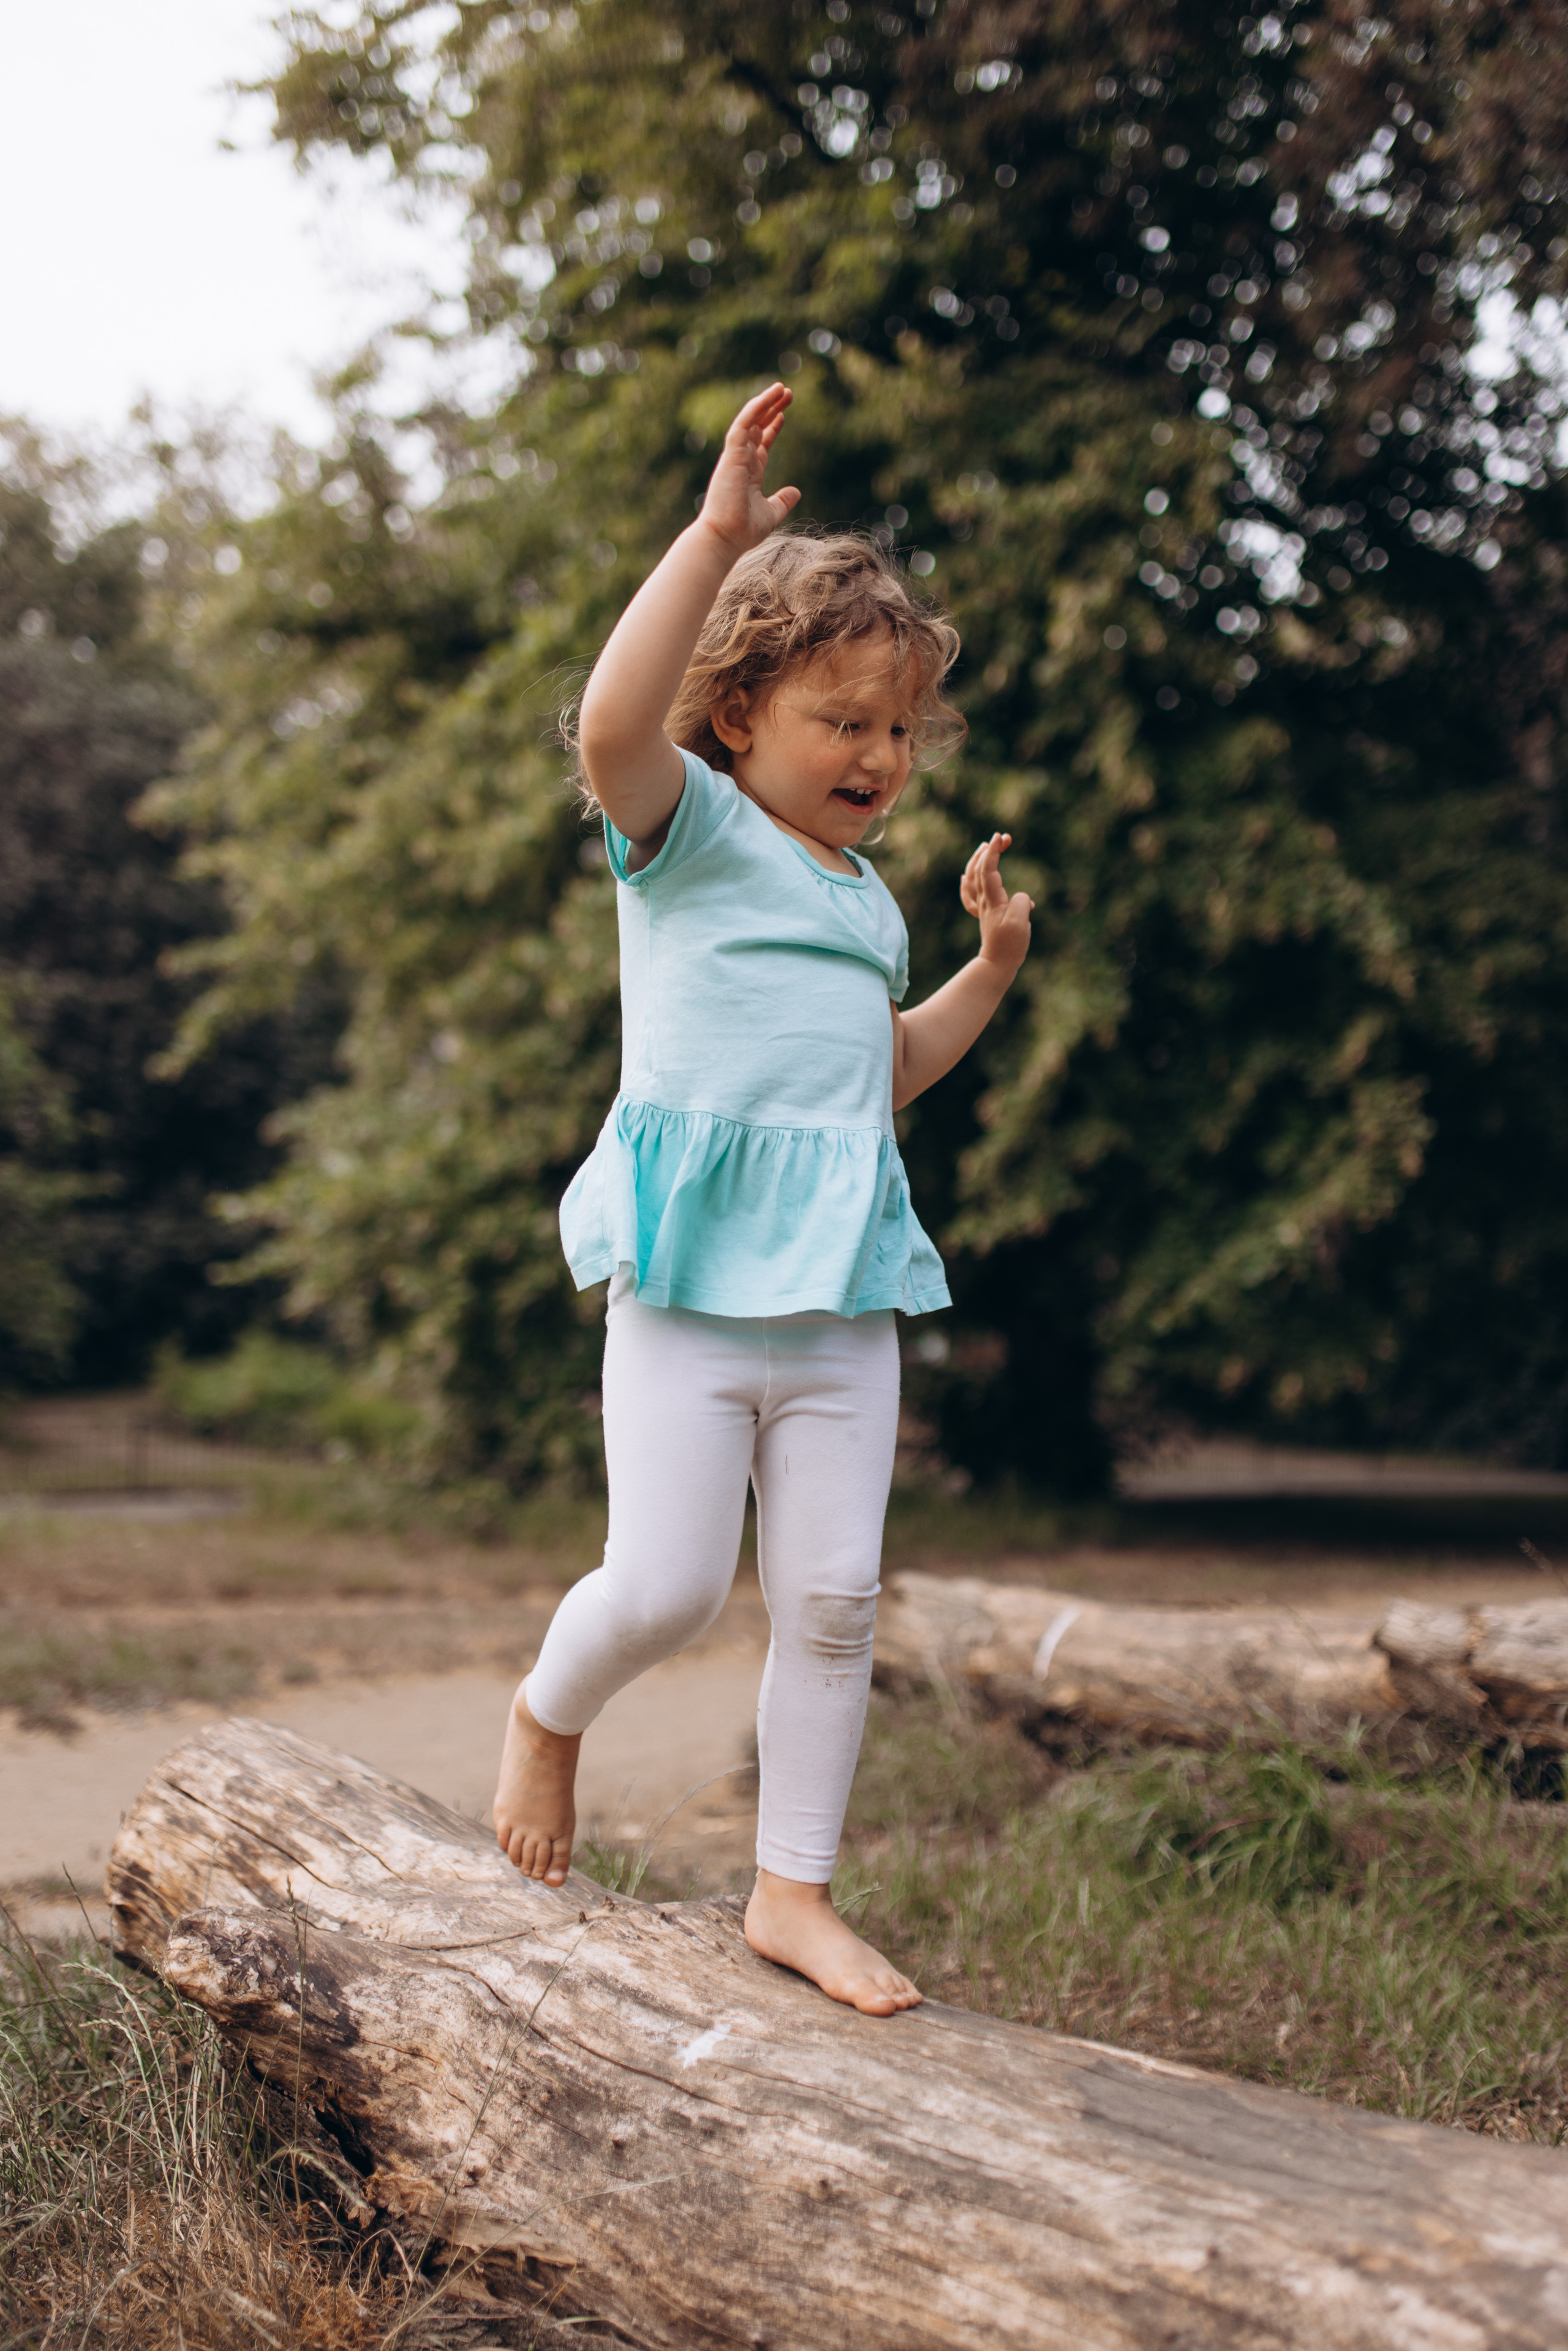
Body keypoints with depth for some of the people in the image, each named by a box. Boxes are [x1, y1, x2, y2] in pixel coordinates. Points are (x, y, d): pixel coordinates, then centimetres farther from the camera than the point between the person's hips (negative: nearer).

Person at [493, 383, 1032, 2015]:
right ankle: (548, 1715, 26)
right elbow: (614, 728, -26)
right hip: (692, 1276, -6)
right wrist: (715, 539, -30)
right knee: (665, 1590, -7)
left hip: (842, 1298, 6)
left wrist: (989, 967, 24)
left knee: (833, 1601, 3)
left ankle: (795, 1892, 14)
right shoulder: (691, 830, -2)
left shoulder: (867, 900, 20)